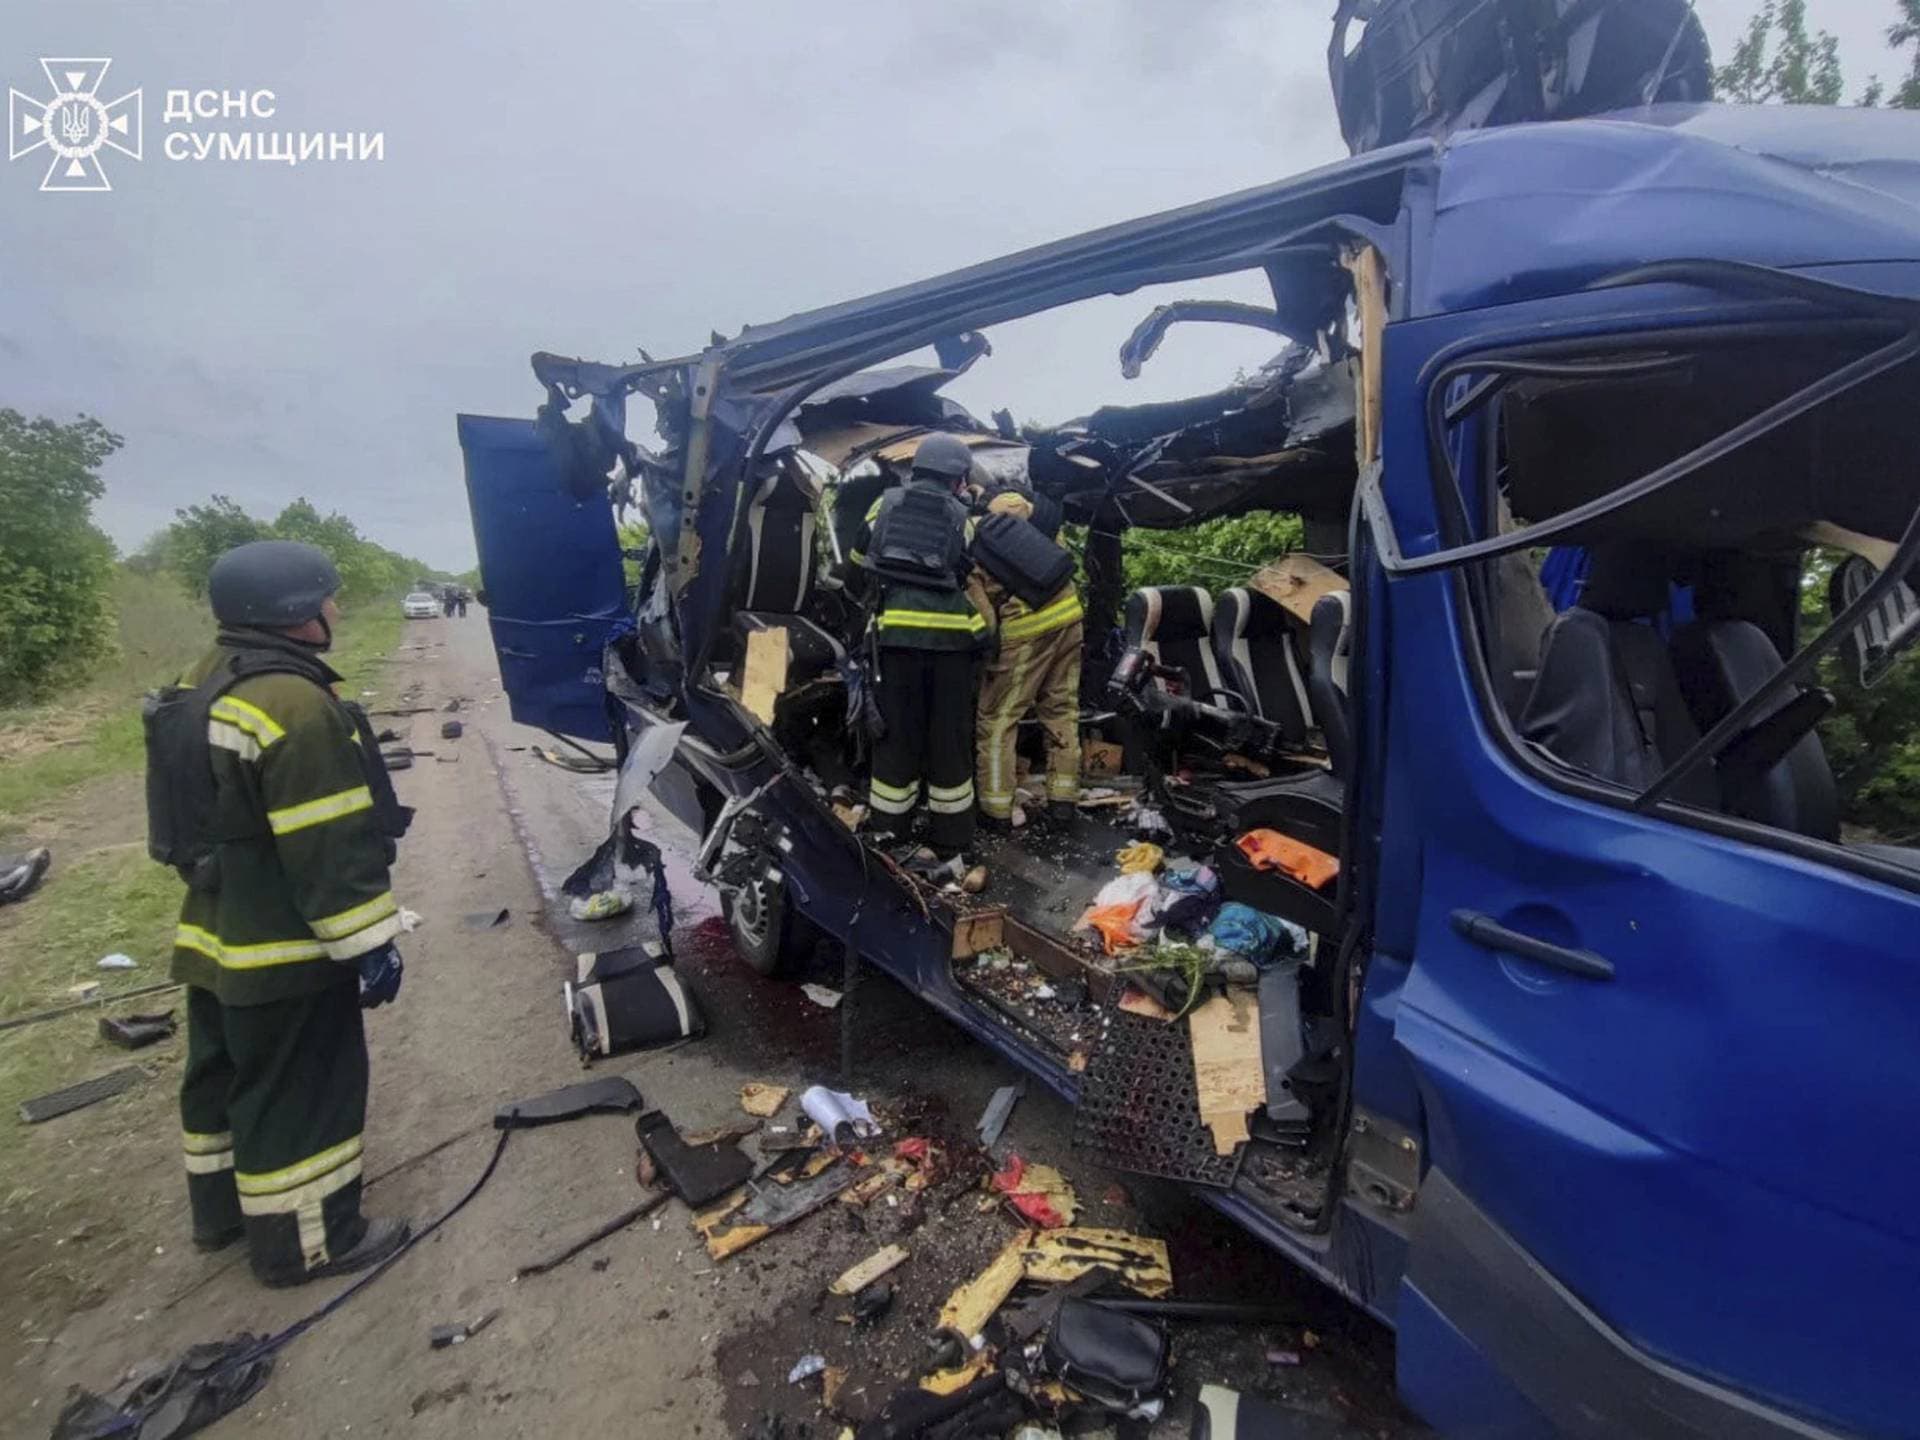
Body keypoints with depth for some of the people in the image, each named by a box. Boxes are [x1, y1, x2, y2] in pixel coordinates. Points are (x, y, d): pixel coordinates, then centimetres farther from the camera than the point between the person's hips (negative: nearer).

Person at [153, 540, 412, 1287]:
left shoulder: (206, 684, 8)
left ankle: (222, 1206, 42)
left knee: (229, 1077, 24)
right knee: (298, 1094, 5)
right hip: (285, 950, -10)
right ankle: (303, 1240, 20)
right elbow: (330, 850, -26)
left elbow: (206, 816, 18)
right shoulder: (295, 705, -26)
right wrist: (368, 944, -19)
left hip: (216, 937, 10)